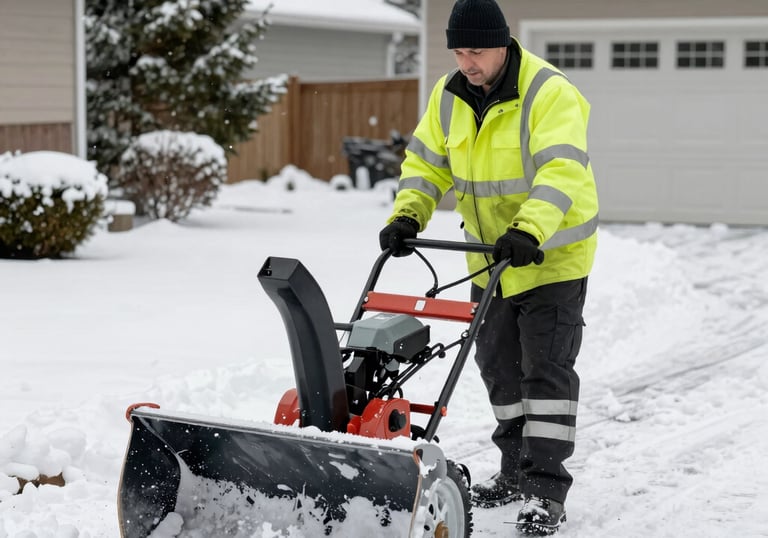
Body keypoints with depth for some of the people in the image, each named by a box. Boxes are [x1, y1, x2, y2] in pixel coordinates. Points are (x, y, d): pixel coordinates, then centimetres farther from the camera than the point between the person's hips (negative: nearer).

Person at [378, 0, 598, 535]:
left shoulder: (550, 94, -22)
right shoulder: (450, 96, 1)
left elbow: (561, 171, -34)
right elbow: (426, 162, 5)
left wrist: (529, 231, -47)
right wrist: (407, 215, -12)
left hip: (552, 254, -7)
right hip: (491, 257, 7)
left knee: (546, 368, -8)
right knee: (500, 365, 15)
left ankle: (547, 492, -5)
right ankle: (516, 472, 29)